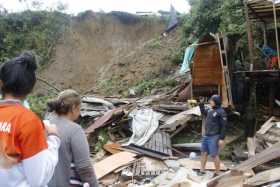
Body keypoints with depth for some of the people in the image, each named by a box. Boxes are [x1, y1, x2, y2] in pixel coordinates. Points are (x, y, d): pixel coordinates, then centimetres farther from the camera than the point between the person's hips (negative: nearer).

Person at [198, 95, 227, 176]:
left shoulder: (221, 112, -14)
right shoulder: (210, 110, 8)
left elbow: (223, 126, -14)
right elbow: (203, 112, 31)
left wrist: (222, 139, -17)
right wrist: (201, 105, 14)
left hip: (214, 137, -8)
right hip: (206, 136, 8)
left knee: (214, 155, 0)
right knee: (204, 153, 13)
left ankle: (217, 173, 15)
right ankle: (202, 170, 25)